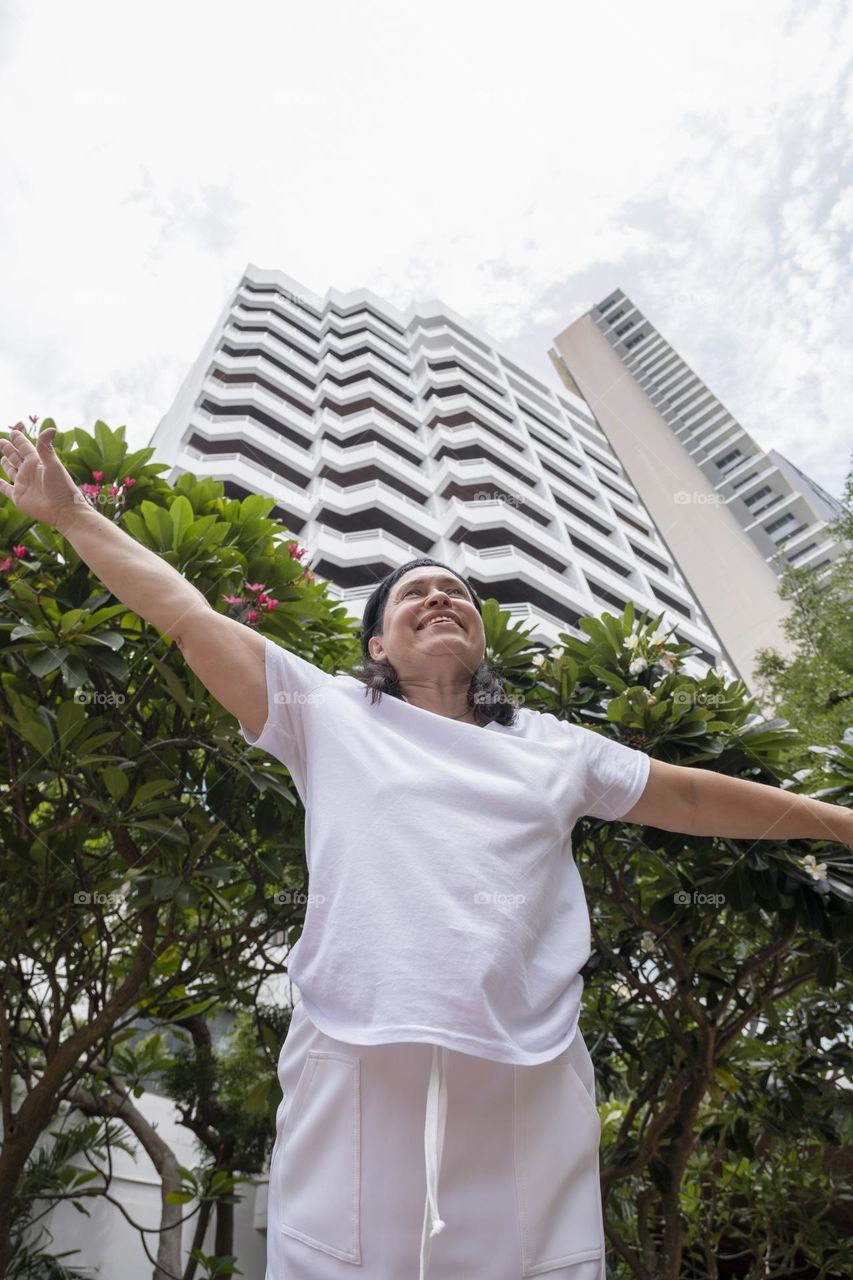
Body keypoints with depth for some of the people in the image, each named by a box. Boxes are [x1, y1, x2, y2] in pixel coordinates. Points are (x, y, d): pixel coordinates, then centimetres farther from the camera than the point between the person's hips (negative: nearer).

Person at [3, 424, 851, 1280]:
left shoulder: (552, 747, 16)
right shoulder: (329, 714, 8)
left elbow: (691, 797, 21)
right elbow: (190, 616, 7)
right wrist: (70, 514, 9)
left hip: (527, 1095, 3)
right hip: (355, 1083, -2)